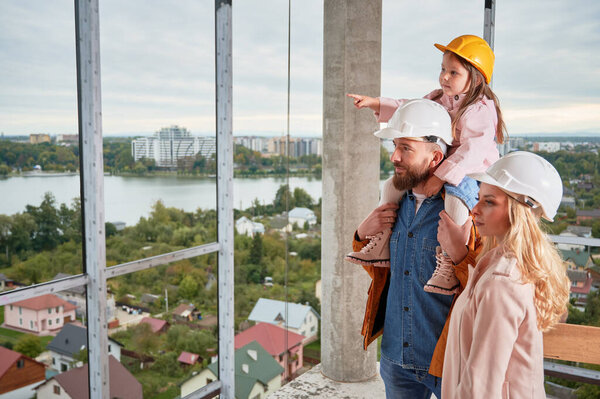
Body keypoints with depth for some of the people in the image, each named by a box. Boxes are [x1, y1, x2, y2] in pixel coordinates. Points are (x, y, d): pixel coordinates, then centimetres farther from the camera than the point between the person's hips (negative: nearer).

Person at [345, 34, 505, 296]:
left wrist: (441, 176, -33)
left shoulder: (480, 110, -17)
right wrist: (376, 104, 9)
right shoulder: (438, 99, 9)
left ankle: (447, 264, -36)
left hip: (471, 174, -8)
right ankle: (380, 245, 8)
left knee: (456, 195, -40)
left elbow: (472, 151, -27)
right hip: (437, 170, 8)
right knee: (392, 184, 3)